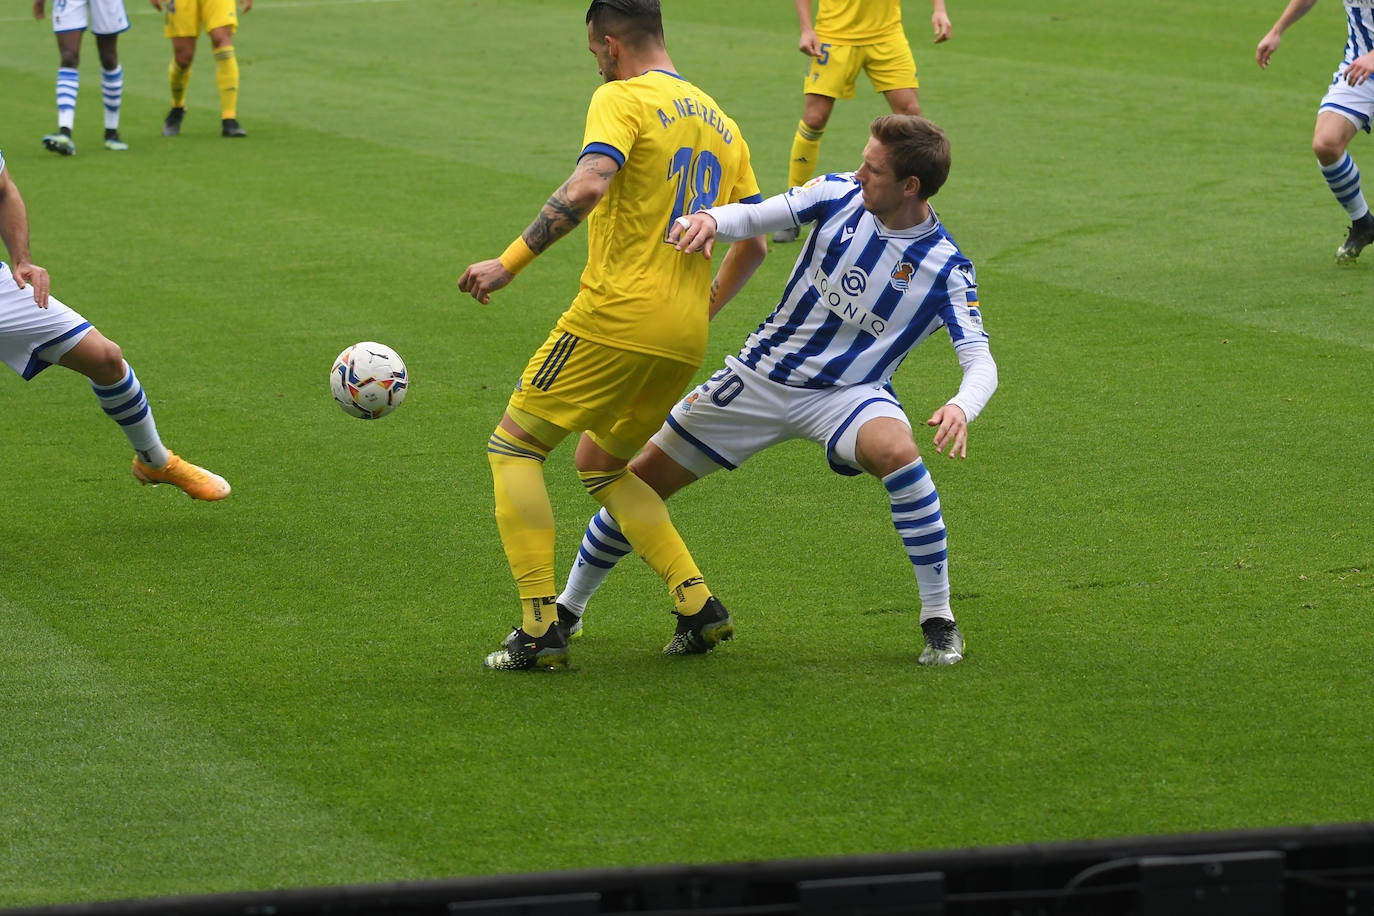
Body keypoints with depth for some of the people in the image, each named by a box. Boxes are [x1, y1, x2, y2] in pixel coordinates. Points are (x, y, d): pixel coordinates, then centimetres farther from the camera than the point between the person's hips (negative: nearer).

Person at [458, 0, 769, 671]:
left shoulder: (621, 100, -5)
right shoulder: (719, 123, 18)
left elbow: (587, 188, -24)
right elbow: (754, 244, 21)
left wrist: (508, 263, -21)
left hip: (616, 315, -8)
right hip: (684, 340, 8)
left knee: (513, 446, 5)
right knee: (599, 463, 24)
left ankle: (539, 629, -6)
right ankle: (698, 606, 9)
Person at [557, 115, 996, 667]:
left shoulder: (945, 270, -16)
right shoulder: (840, 194, -7)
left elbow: (980, 362, -20)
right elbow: (754, 218, -8)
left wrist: (961, 409, -44)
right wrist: (711, 221, -32)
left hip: (846, 394, -3)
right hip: (762, 373, 3)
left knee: (896, 450, -38)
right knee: (641, 479, 3)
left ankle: (939, 620, -21)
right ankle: (569, 608, 28)